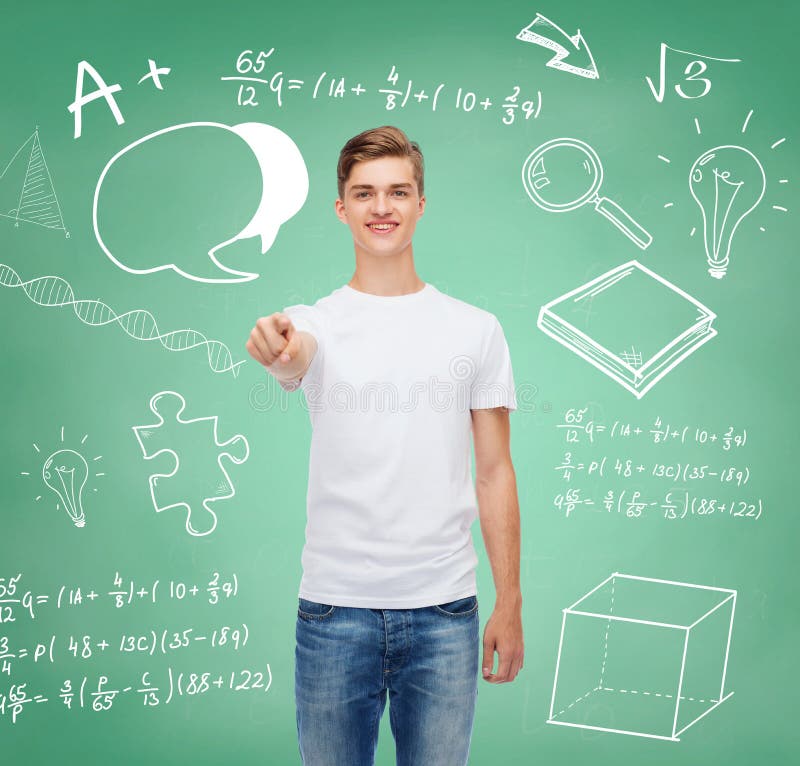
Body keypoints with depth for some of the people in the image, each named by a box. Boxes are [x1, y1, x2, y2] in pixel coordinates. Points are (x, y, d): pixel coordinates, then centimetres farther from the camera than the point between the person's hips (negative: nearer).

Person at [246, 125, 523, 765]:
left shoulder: (476, 330, 2)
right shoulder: (313, 323, 1)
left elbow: (494, 473, 3)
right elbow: (297, 352, -25)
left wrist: (509, 605, 2)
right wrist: (279, 347, -49)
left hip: (444, 608, 1)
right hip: (334, 607, 0)